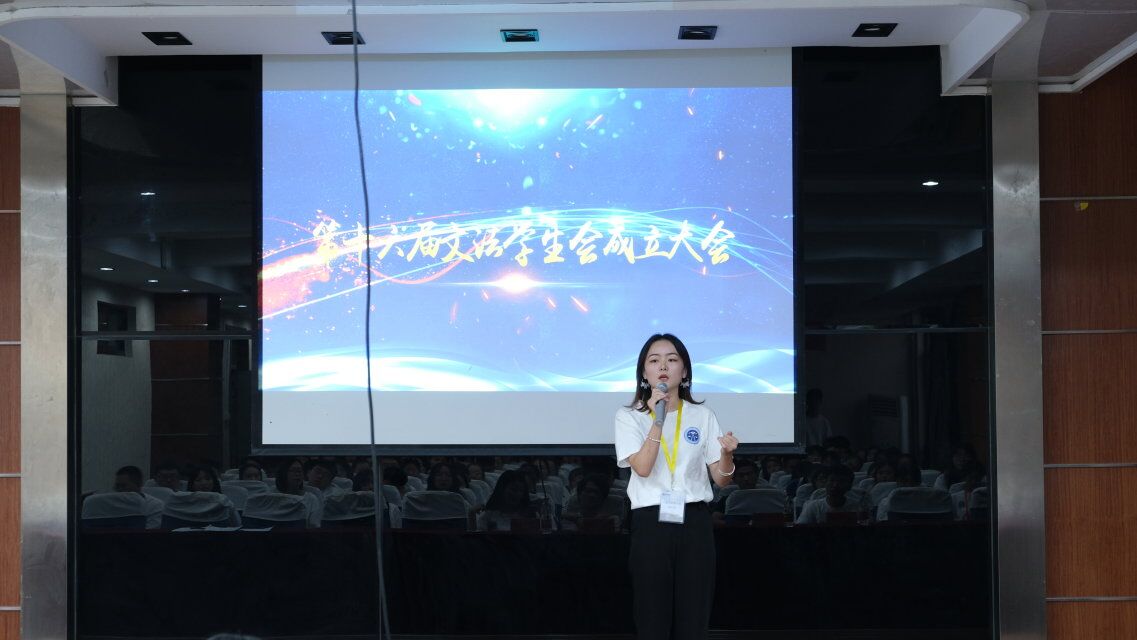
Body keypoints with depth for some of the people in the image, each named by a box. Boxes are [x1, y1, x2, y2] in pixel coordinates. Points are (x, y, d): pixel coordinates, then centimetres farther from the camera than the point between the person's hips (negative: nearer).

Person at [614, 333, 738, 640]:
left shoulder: (702, 416, 8)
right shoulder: (628, 416, 2)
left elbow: (721, 480, 5)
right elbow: (642, 468, -14)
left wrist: (727, 453, -16)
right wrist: (658, 420, -21)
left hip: (694, 523, 2)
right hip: (651, 525, -2)